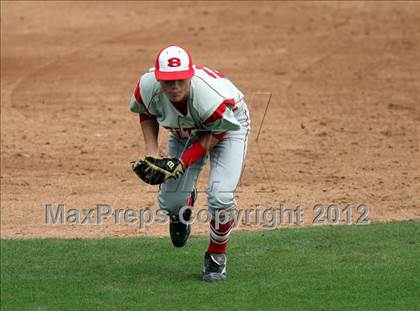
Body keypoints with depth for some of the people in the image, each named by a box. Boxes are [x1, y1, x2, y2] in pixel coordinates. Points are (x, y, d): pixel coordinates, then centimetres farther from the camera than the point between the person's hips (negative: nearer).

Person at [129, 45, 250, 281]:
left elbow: (217, 133, -22)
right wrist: (152, 154, -16)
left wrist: (184, 161, -29)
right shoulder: (148, 87, -31)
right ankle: (183, 209, 39)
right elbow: (146, 114, -6)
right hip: (185, 132, 4)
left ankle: (216, 256, 6)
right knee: (169, 201, -2)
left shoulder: (212, 98, -43)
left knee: (220, 196, -22)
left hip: (229, 124, -4)